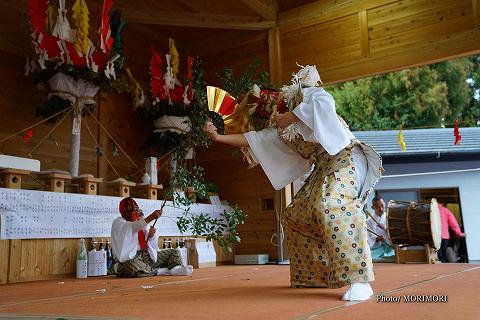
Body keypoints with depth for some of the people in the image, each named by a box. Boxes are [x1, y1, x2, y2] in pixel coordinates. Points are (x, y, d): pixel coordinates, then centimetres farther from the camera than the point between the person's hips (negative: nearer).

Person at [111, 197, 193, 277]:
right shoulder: (118, 223, 0)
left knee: (173, 253, 3)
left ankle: (175, 268, -29)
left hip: (145, 256, 7)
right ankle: (161, 271, -23)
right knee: (132, 267, -42)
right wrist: (151, 217, -33)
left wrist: (151, 236, -10)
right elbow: (133, 227, -23)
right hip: (129, 259, -7)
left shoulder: (140, 222, 17)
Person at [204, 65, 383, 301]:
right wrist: (219, 137, 18)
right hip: (323, 169, 9)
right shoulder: (282, 130, 20)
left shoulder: (307, 93, 0)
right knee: (294, 217, 7)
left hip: (346, 157, -9)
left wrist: (288, 118, -15)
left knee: (331, 204, -34)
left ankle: (360, 280, -34)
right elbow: (256, 139, 19)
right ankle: (318, 275, 14)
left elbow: (324, 102, -22)